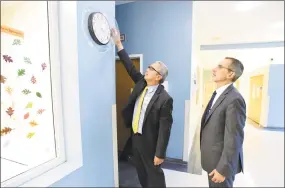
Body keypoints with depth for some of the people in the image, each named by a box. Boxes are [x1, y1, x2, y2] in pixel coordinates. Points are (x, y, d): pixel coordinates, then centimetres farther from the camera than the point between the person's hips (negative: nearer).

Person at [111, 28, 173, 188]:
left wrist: (160, 154, -17)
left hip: (149, 142, -7)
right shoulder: (142, 84, -2)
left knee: (154, 174, 15)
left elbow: (165, 129, -21)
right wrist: (118, 43, 0)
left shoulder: (165, 99, -23)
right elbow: (130, 68, 1)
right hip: (135, 137, 7)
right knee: (141, 172, 25)